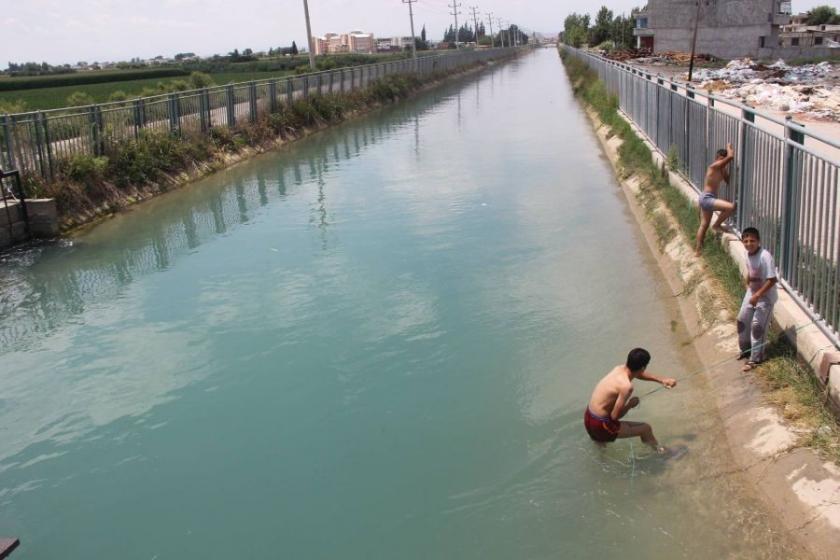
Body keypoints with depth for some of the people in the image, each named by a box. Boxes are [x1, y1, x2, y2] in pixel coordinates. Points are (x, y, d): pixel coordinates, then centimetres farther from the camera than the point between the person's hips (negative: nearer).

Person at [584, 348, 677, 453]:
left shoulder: (619, 368, -2)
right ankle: (658, 450, 32)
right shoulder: (626, 386, -25)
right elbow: (615, 416, -21)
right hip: (600, 426, -7)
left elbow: (638, 374, 22)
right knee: (646, 429, 6)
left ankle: (598, 437, 46)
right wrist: (631, 404, -5)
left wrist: (661, 380, 18)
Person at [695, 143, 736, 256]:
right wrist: (729, 147, -3)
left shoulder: (721, 169, 12)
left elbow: (728, 181, 15)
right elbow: (731, 157, -23)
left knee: (704, 225, 17)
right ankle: (717, 225, -3)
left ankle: (698, 250, 27)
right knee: (730, 207, -26)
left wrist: (726, 168, 9)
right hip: (706, 198, -11)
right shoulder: (715, 166, -16)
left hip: (708, 198, 11)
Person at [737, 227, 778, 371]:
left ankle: (755, 358, 8)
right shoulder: (748, 254, -3)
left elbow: (772, 280, -28)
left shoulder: (765, 256, -28)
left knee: (757, 326, -4)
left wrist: (757, 295, -28)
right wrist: (748, 285, 10)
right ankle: (746, 350, 34)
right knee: (742, 321, 14)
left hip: (765, 296, -8)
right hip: (751, 293, 8)